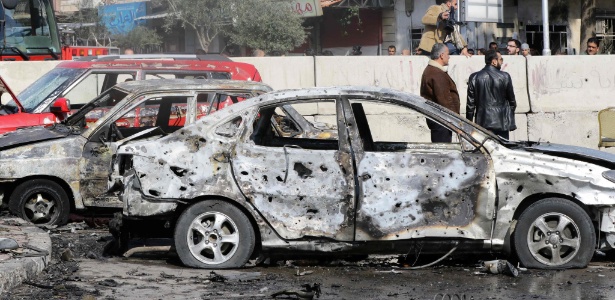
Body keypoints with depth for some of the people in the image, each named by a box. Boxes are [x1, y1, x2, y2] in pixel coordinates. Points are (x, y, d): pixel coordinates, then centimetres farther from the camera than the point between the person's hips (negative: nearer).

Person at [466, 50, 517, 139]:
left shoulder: (474, 77, 0)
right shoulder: (505, 77, -5)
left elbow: (470, 103, 2)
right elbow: (512, 100, 5)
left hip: (482, 123, 2)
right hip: (501, 122, -2)